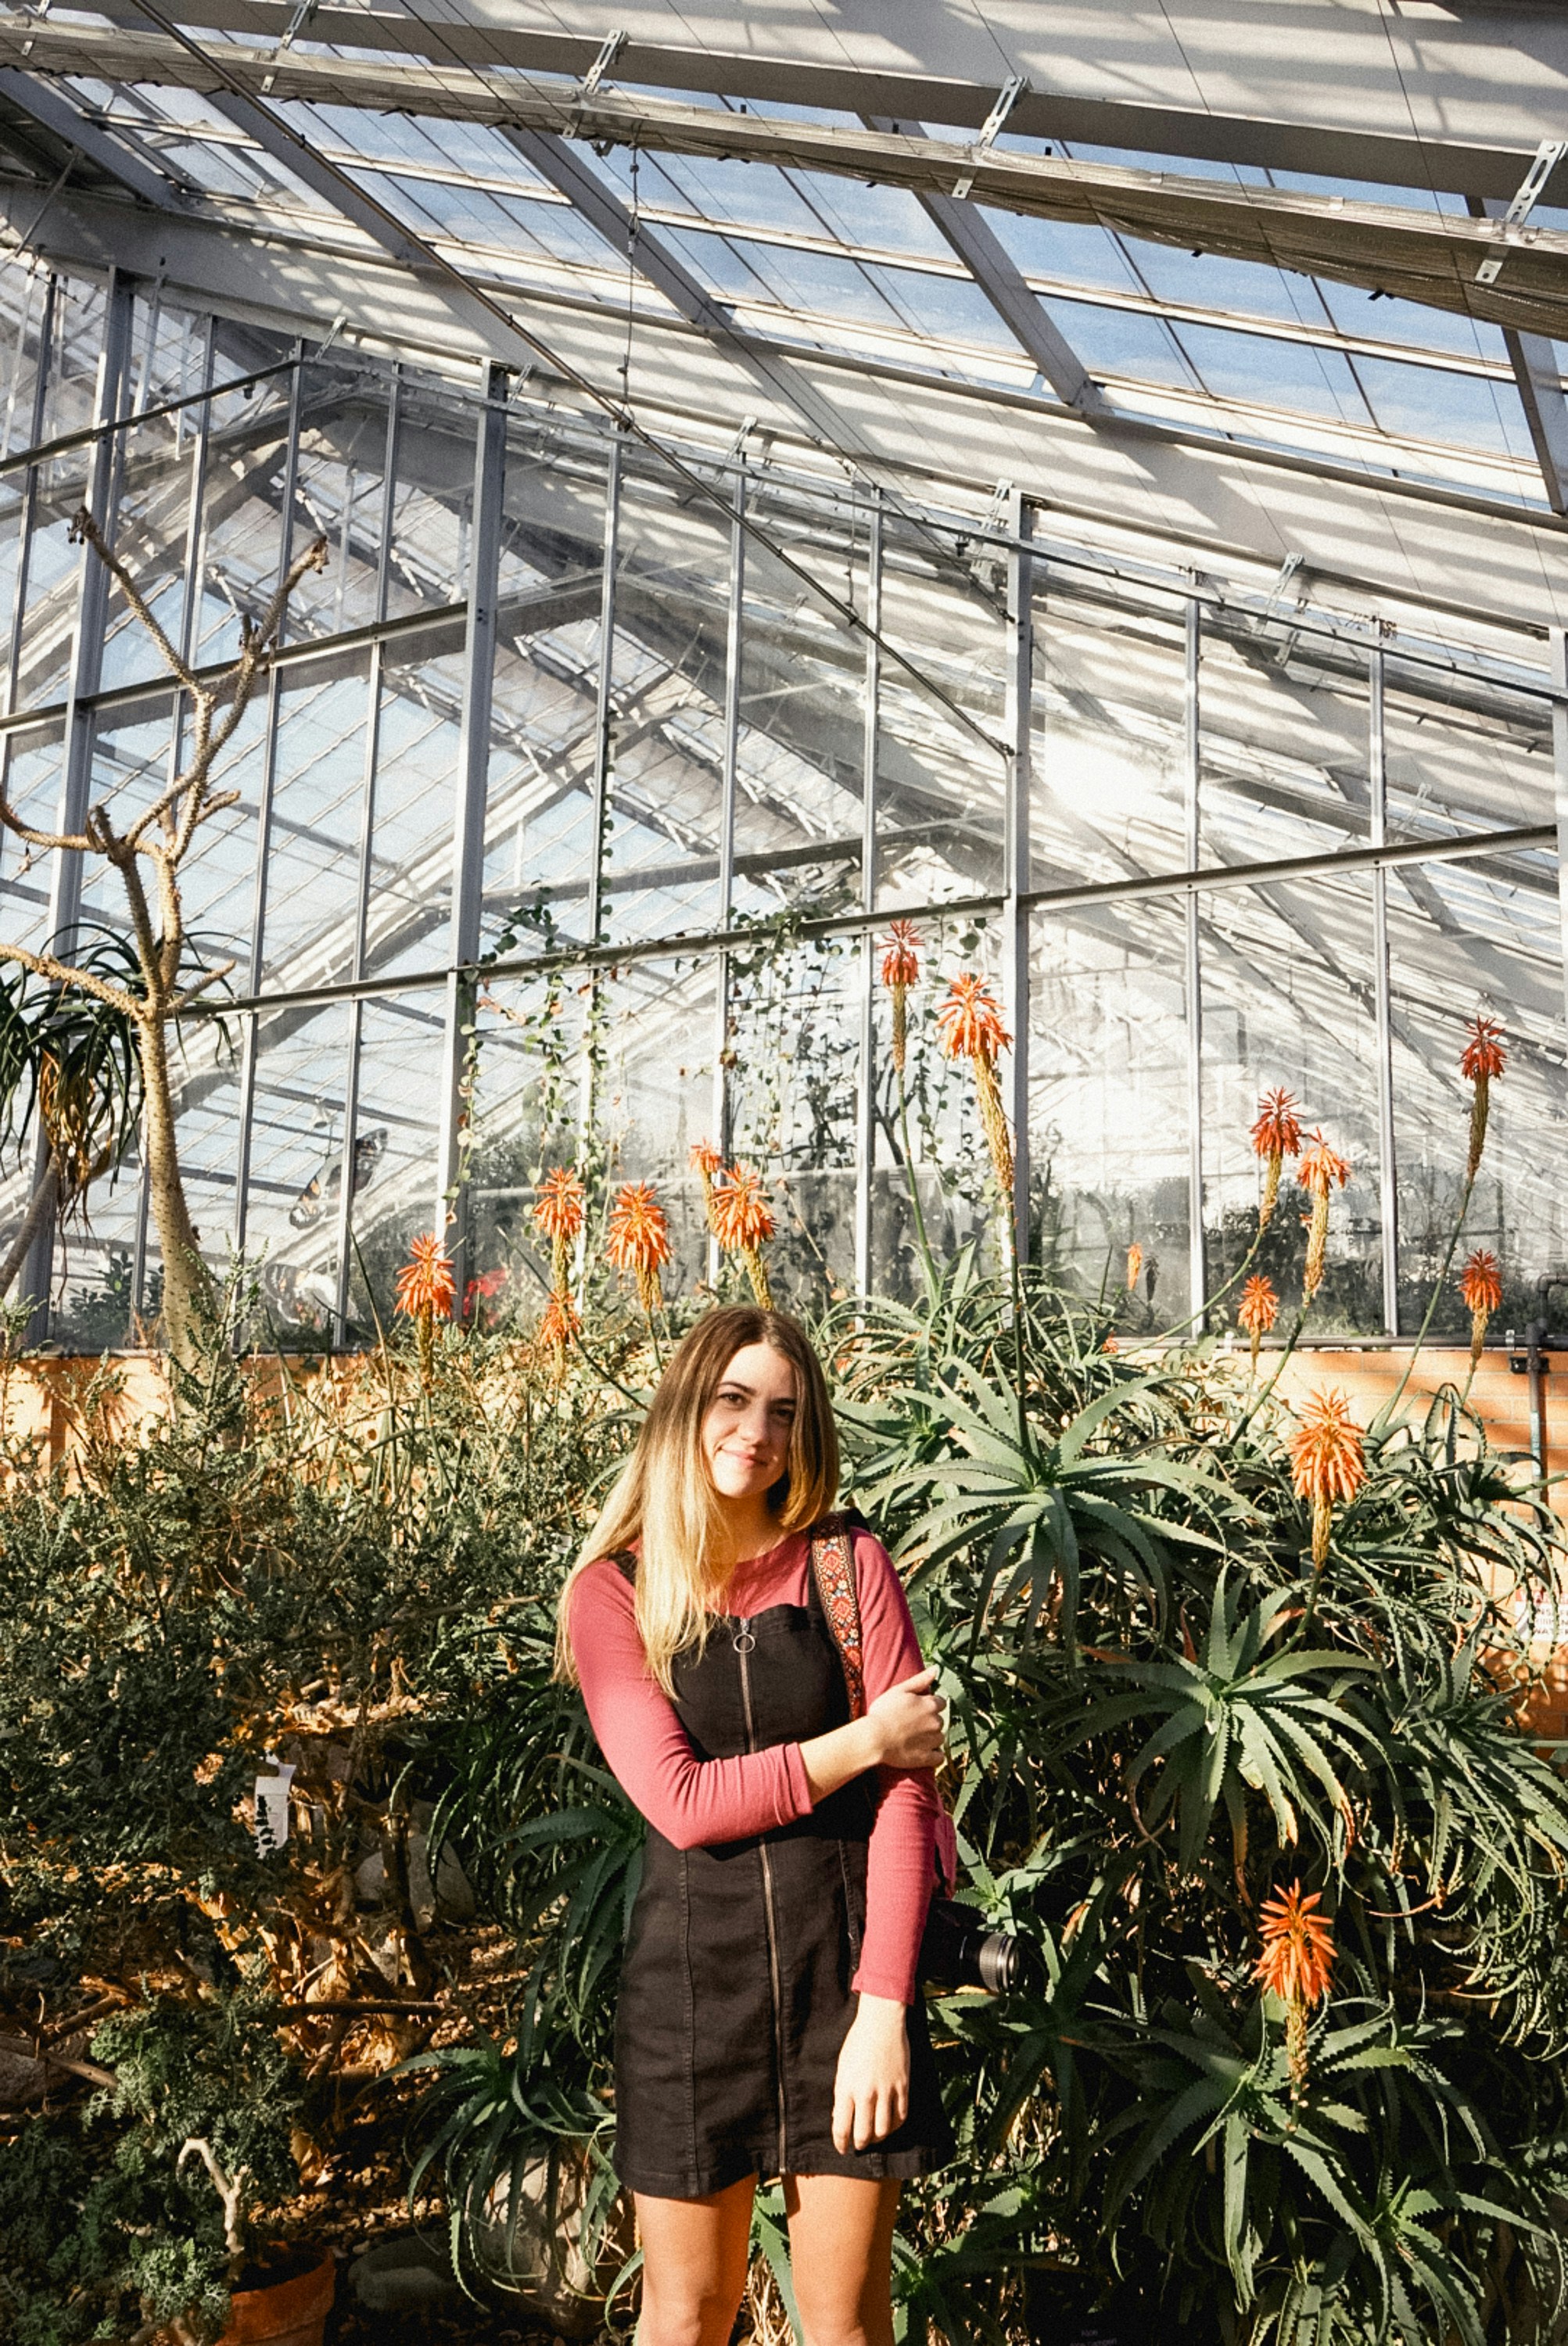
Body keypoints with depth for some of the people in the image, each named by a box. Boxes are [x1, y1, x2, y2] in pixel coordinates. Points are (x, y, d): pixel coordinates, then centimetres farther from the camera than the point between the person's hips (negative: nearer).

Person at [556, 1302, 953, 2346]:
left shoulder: (851, 1567, -1)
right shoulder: (614, 1592, -1)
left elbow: (906, 1791, -6)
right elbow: (683, 1804, -10)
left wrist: (885, 2008, -13)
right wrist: (863, 1741, -10)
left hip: (846, 1959, 0)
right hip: (694, 1972, 0)